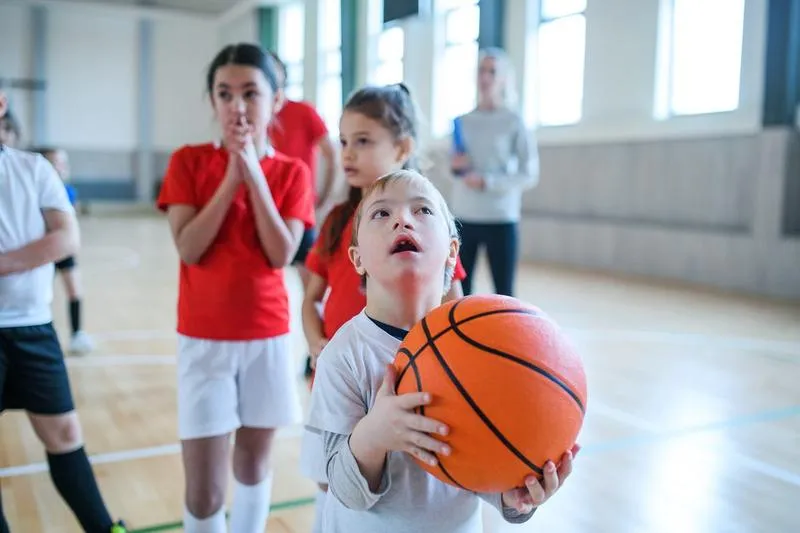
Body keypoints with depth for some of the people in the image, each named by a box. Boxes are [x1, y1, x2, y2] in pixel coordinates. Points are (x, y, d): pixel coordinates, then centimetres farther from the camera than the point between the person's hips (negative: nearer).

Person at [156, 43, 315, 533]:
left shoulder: (292, 172, 0)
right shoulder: (189, 161, -3)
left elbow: (281, 255, -12)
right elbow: (189, 248, -14)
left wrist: (255, 175, -16)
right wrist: (232, 178, -17)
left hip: (268, 336, 2)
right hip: (204, 338, -1)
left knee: (254, 462, 17)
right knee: (204, 488, 0)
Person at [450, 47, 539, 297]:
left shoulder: (513, 121, -2)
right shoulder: (462, 121, 9)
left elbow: (530, 174, -6)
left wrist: (488, 182, -16)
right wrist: (454, 166, -5)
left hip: (500, 219, -3)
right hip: (463, 217, 4)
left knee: (504, 294, 1)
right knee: (459, 291, 7)